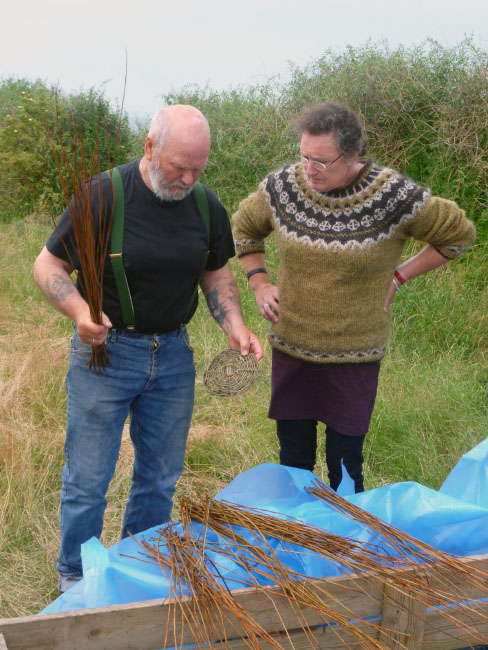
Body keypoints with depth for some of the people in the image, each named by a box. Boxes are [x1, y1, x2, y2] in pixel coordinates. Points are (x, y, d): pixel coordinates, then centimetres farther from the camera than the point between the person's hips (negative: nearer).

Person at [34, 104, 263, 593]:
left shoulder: (207, 207, 0)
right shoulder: (104, 196, -15)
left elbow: (216, 275, 11)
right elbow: (48, 265, -8)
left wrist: (234, 325, -7)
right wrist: (79, 312, -26)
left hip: (173, 354, 5)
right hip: (105, 349, -4)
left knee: (161, 475, 15)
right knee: (87, 478, 5)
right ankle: (74, 579, 27)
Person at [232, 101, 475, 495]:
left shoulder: (393, 196, -15)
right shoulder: (282, 186, -6)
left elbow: (459, 233, 0)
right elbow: (245, 227, 16)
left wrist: (399, 274, -3)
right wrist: (259, 283, 5)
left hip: (354, 356, -3)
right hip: (291, 349, 3)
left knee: (344, 467, 7)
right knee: (293, 460, 14)